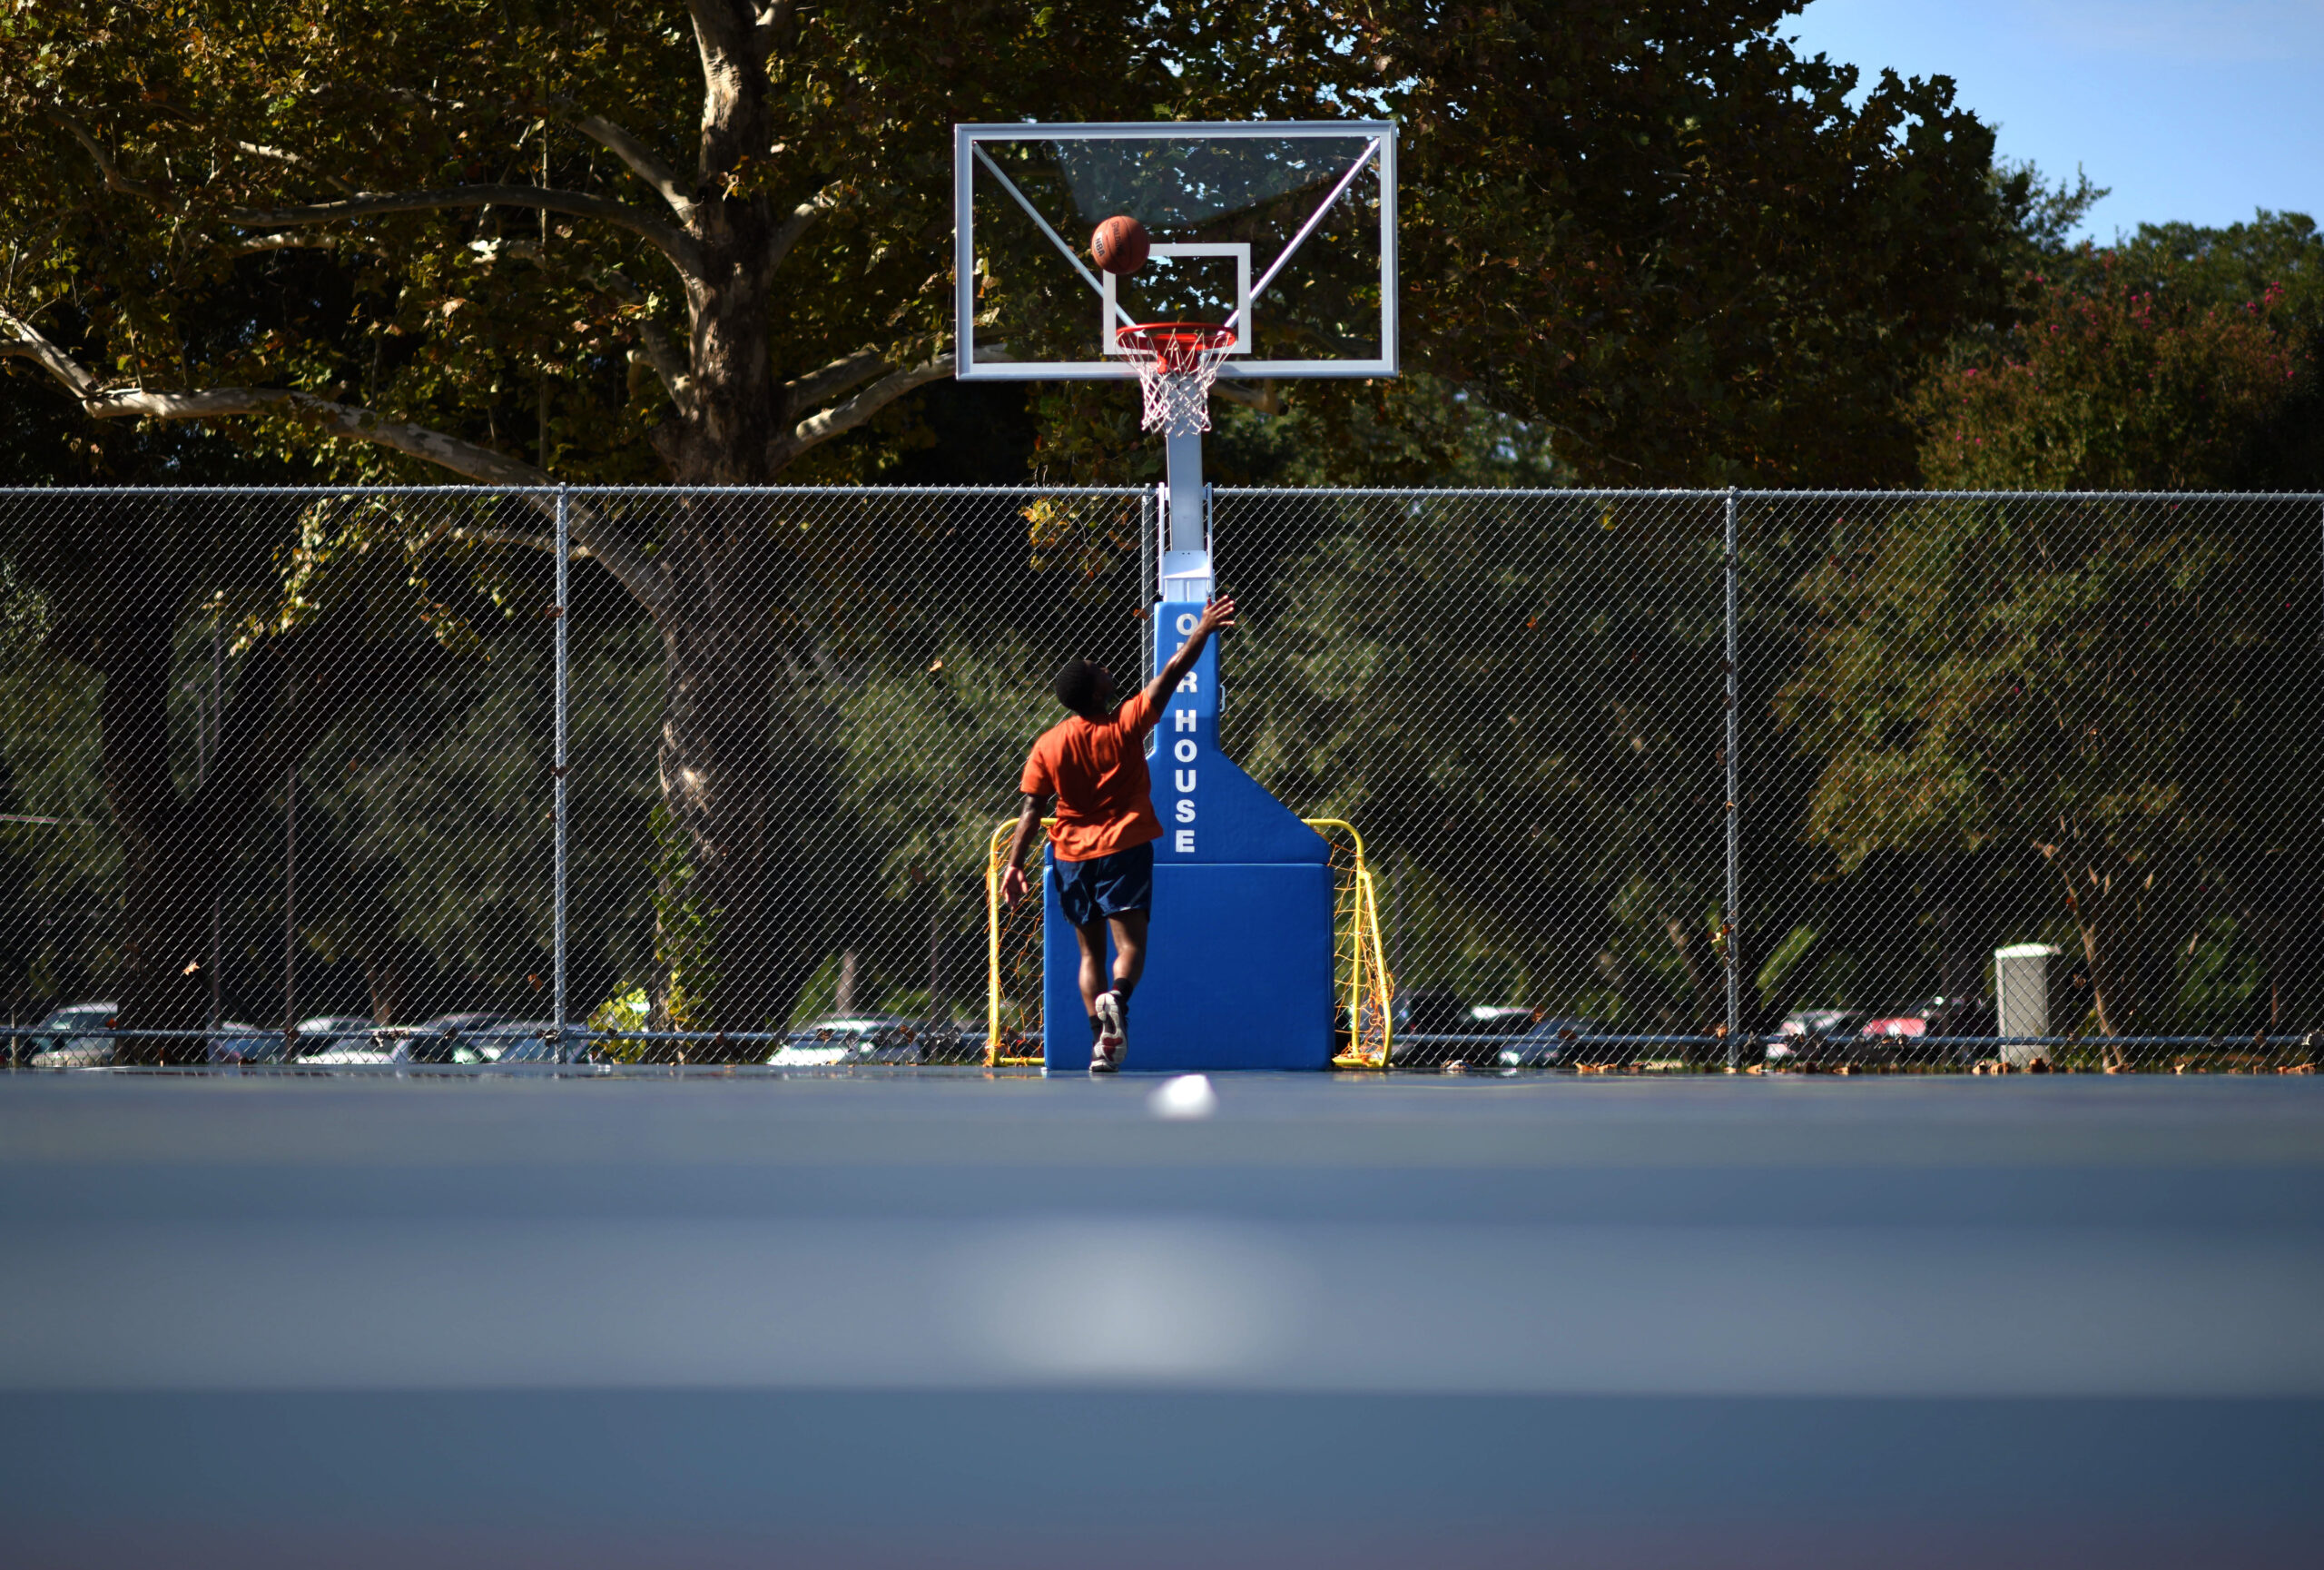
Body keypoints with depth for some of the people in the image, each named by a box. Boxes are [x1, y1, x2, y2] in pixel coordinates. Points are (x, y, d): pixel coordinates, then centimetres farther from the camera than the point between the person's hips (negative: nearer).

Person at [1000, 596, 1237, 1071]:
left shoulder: (1048, 746, -3)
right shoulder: (1126, 725, -9)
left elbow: (1032, 811, -3)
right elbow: (1173, 672, -4)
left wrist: (1014, 864, 2)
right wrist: (1204, 629, 4)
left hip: (1073, 855, 3)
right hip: (1125, 849, -3)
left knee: (1091, 951, 11)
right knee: (1130, 943, -7)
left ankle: (1100, 1042, 1)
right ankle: (1117, 998, -39)